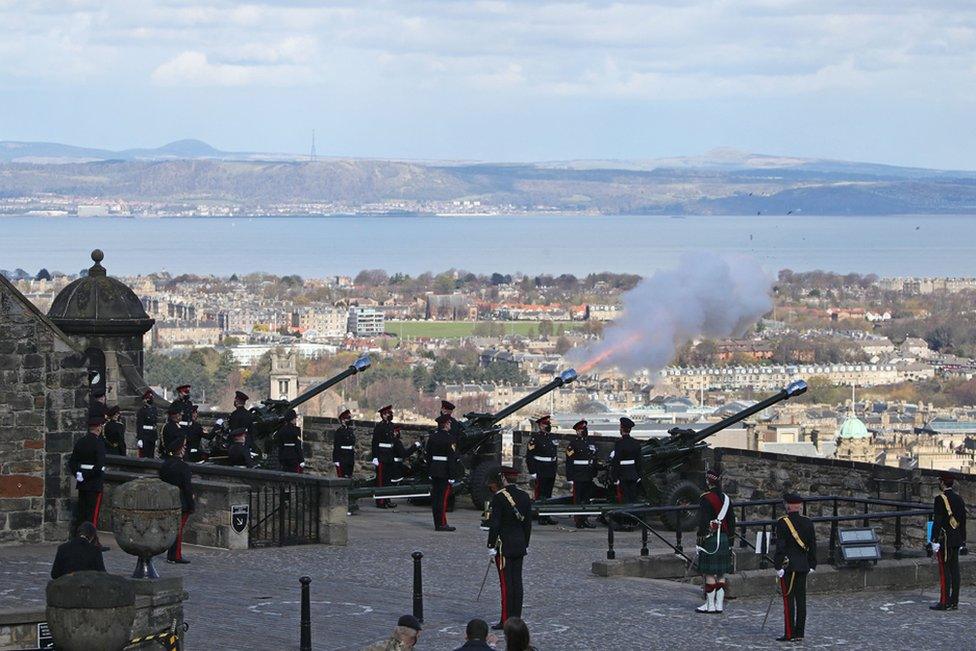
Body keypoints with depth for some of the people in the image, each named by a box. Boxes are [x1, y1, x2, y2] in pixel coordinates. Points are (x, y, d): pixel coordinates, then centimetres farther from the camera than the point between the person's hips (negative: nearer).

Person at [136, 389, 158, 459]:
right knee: (144, 456, -5)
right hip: (144, 437, -7)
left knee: (151, 456, 8)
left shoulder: (154, 409, 13)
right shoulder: (142, 410, -8)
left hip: (152, 437, 7)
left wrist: (155, 437, 19)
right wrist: (139, 439, -17)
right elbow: (139, 425, -12)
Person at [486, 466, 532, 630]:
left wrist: (491, 547, -10)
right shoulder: (524, 496, 7)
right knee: (517, 581, 8)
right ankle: (517, 619, 11)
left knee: (506, 583, -5)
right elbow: (528, 523, 12)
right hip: (519, 545, 6)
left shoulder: (499, 498, -13)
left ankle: (506, 621, -4)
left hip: (504, 545, -6)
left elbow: (494, 525, -15)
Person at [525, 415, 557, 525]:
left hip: (551, 472, 7)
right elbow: (529, 456, -11)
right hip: (540, 473, -7)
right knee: (540, 495, -4)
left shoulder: (551, 437, 13)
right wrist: (533, 472, -15)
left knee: (548, 494, 10)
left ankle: (547, 517, 15)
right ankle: (541, 517, 0)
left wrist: (555, 469, 19)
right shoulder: (535, 438, -9)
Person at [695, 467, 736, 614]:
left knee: (709, 574, -2)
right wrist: (729, 541, 20)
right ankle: (719, 604, 12)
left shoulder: (705, 498, -13)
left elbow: (703, 522, -16)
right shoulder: (726, 499, 9)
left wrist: (700, 541, -11)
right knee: (721, 574, 10)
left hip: (710, 539, -7)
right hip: (724, 540, 7)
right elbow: (732, 522, 13)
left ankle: (710, 605, 0)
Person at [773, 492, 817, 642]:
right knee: (801, 599, 7)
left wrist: (778, 566, -11)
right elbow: (813, 545, 9)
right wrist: (812, 565, 17)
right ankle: (799, 633, 10)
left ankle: (789, 634, -5)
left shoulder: (782, 523, -11)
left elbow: (780, 546, -14)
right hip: (803, 566, 5)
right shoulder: (808, 522, 5)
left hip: (787, 566, -5)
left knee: (788, 599, -4)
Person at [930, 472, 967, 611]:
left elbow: (937, 522, -16)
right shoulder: (959, 498, 11)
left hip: (945, 540, -7)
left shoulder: (940, 498, -12)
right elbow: (963, 520, 14)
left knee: (944, 570, -6)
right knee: (954, 570, 8)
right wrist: (962, 541, 20)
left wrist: (934, 542, -14)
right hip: (957, 540, 7)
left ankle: (945, 602, -7)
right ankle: (954, 602, 9)